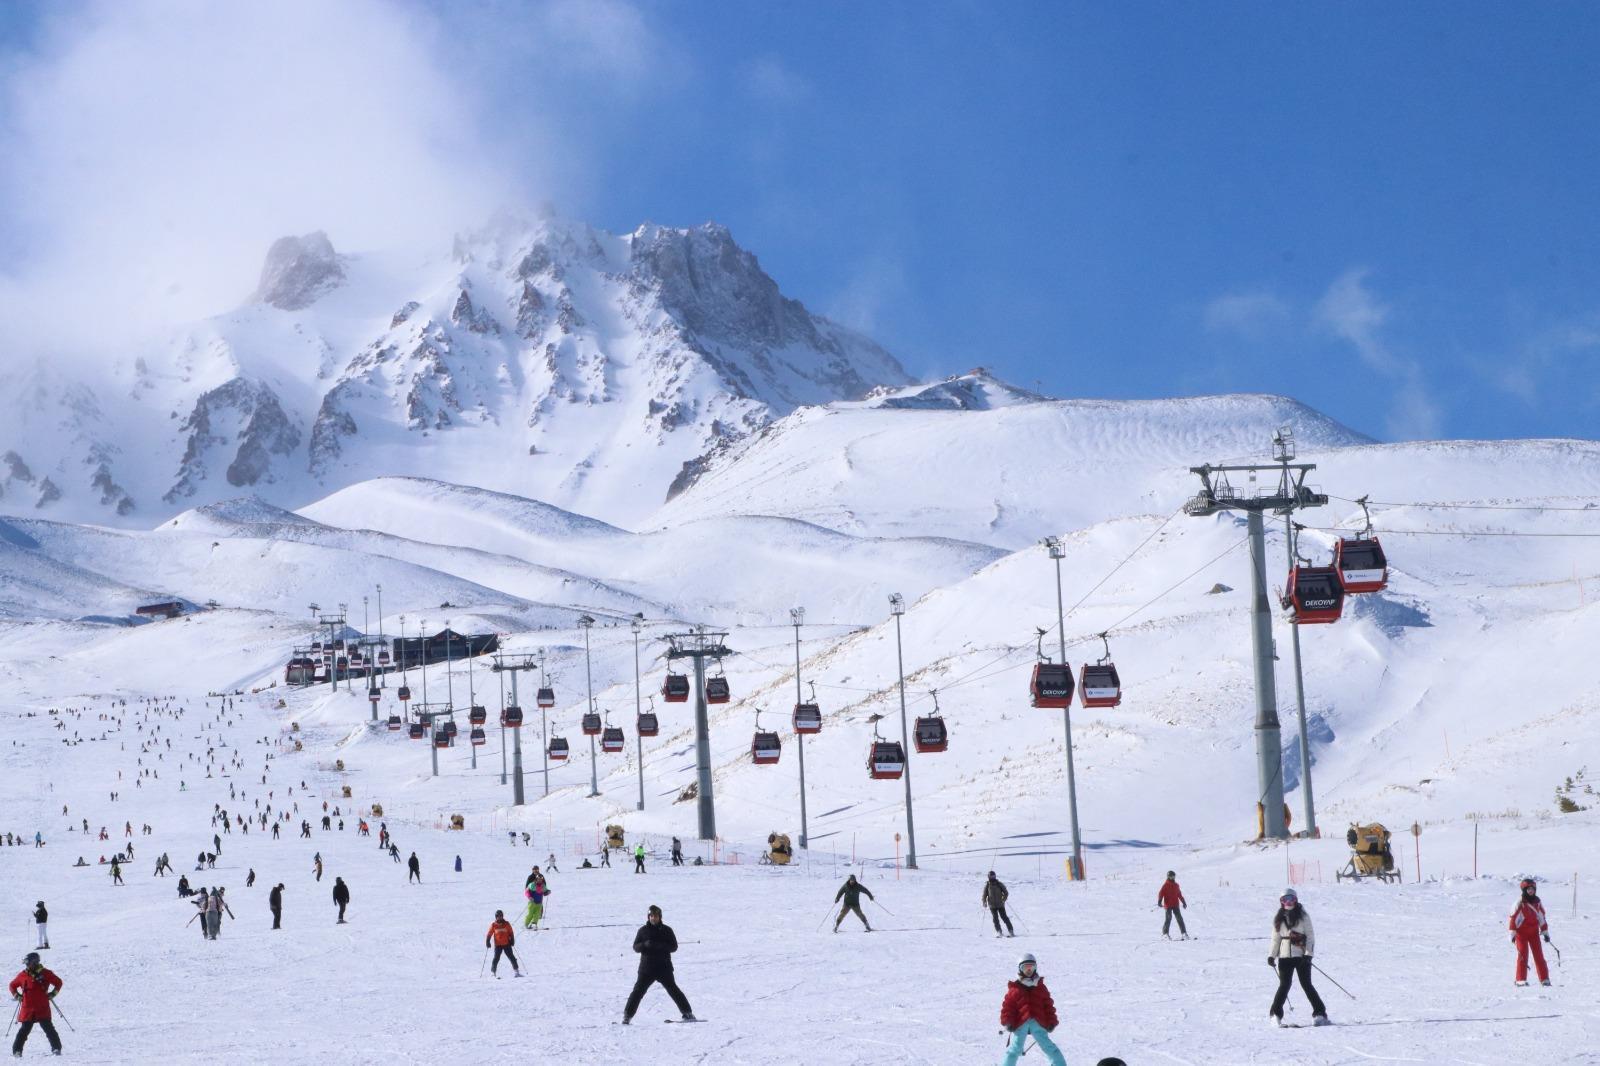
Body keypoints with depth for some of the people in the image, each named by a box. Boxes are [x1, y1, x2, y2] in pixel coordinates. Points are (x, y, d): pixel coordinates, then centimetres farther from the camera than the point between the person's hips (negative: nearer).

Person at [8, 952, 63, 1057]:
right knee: (25, 1029, 0)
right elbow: (12, 985, 21)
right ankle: (17, 1050, 7)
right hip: (27, 1008, 1)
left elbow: (58, 982, 12)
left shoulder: (45, 973, 0)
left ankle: (56, 1048, 0)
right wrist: (16, 995, 8)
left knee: (48, 1028, -3)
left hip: (43, 1009, -1)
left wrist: (53, 993, 3)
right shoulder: (23, 975, 6)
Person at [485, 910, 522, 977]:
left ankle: (516, 971, 5)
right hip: (498, 945, -1)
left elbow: (511, 932, 7)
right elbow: (489, 934, 7)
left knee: (511, 957, 0)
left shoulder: (506, 924, 2)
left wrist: (512, 940, -2)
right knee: (496, 958, -7)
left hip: (506, 944, 1)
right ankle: (493, 972, 1)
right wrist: (487, 942, -1)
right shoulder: (493, 925, 0)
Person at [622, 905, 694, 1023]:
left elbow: (674, 946, 1)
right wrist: (645, 944, -17)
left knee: (673, 989, -2)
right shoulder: (643, 930, 5)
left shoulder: (666, 930, 3)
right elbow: (635, 947, 5)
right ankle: (627, 1015, 3)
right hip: (646, 968, 1)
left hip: (664, 967, -1)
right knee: (638, 990, -4)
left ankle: (688, 1013, 5)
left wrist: (662, 946, -18)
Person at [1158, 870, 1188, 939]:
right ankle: (1165, 933, -1)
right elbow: (1161, 893, -9)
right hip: (1168, 905, -5)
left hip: (1176, 905, 5)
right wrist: (1159, 901, -22)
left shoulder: (1176, 885, 14)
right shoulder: (1165, 885, -3)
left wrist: (1183, 902, 27)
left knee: (1179, 918, -1)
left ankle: (1183, 933, 1)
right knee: (1168, 918, -11)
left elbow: (1179, 894, 24)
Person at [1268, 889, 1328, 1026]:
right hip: (1285, 956, 2)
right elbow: (1276, 938, 16)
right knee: (1284, 985, -5)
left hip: (1301, 955, -2)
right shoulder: (1279, 918, 11)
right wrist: (1272, 955, 8)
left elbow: (1310, 936, 0)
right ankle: (1276, 1014, 3)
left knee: (1306, 985, -5)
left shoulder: (1303, 916, 2)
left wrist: (1308, 954, -11)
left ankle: (1319, 1014, 0)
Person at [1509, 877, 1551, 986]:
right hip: (1521, 932, -4)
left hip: (1534, 932, 4)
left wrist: (1545, 932, 16)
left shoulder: (1537, 903, 8)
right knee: (1522, 955, -7)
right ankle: (1521, 980, -5)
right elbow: (1513, 917, -10)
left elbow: (1542, 918, 17)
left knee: (1539, 955, 2)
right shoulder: (1520, 903, -8)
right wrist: (1512, 933, -14)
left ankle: (1544, 979, 5)